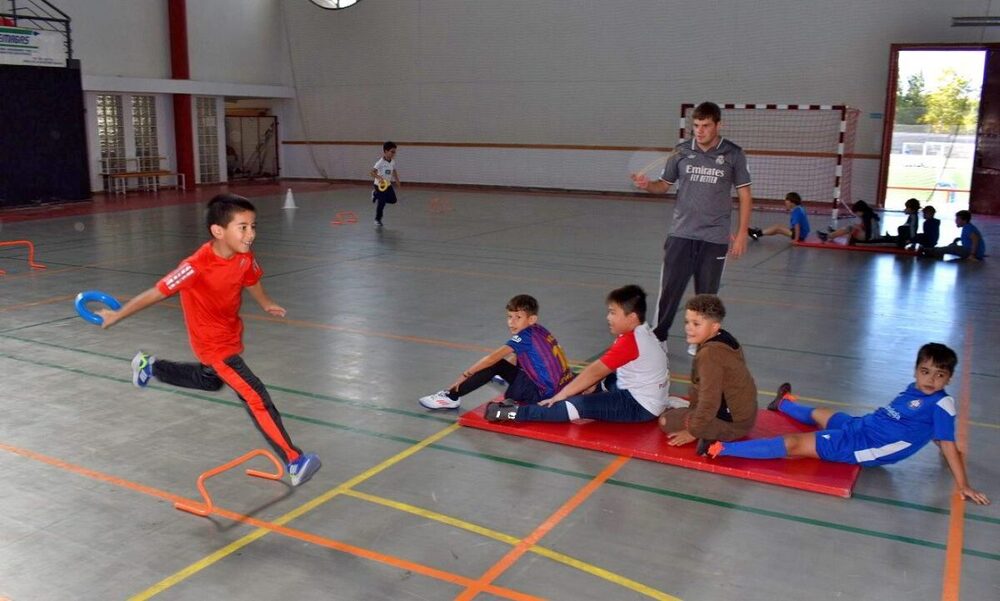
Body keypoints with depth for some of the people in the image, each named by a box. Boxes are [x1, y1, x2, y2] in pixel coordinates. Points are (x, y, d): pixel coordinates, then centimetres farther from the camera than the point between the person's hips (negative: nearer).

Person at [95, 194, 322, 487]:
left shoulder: (245, 258, -14)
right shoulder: (197, 266, -33)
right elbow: (158, 291, -24)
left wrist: (266, 303, 21)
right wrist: (117, 315, -15)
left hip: (231, 334, 8)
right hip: (213, 343, -8)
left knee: (210, 381, 35)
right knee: (256, 397, -15)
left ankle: (151, 366, 53)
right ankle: (294, 462, -13)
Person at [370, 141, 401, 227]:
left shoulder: (393, 162, 0)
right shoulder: (380, 162, -21)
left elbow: (394, 171, 17)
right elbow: (372, 172, -27)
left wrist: (398, 182, 16)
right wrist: (379, 178, -44)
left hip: (388, 184, 7)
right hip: (380, 185, -7)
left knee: (393, 200, 8)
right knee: (381, 203, -4)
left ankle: (376, 195, 29)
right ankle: (377, 220, 17)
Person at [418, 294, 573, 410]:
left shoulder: (524, 336, -16)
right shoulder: (539, 330, 9)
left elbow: (492, 357, -20)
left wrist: (465, 375, -14)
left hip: (543, 394, -9)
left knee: (493, 364, -10)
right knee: (498, 365, 15)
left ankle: (451, 397, -6)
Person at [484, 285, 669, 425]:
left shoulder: (630, 342, -25)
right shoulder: (639, 333, 6)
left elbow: (594, 372, -23)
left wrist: (560, 395, -20)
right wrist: (592, 386, -1)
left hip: (640, 405, -11)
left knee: (577, 405, -23)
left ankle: (515, 413, -22)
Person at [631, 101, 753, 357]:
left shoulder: (733, 154, -1)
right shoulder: (682, 151, 2)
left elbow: (745, 195, 3)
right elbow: (665, 184, 12)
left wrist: (742, 233, -2)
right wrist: (647, 185, -11)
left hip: (715, 238, -1)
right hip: (681, 234, 1)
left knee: (707, 294, 9)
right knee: (669, 289, 2)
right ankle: (657, 338, 14)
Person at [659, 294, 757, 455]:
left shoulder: (709, 354, -26)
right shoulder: (724, 339, 3)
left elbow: (709, 400, -25)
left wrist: (693, 431, -15)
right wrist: (692, 406, 21)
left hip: (731, 423, -10)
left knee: (666, 420, -5)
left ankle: (710, 436, -9)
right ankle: (712, 434, 10)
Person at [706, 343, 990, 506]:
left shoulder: (941, 404, -16)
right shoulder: (914, 390, 7)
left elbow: (948, 444, -16)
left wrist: (963, 484, -16)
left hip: (859, 447, -8)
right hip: (858, 426, 8)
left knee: (793, 445, -13)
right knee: (818, 414, 34)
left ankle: (721, 449, -15)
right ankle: (784, 404, 68)